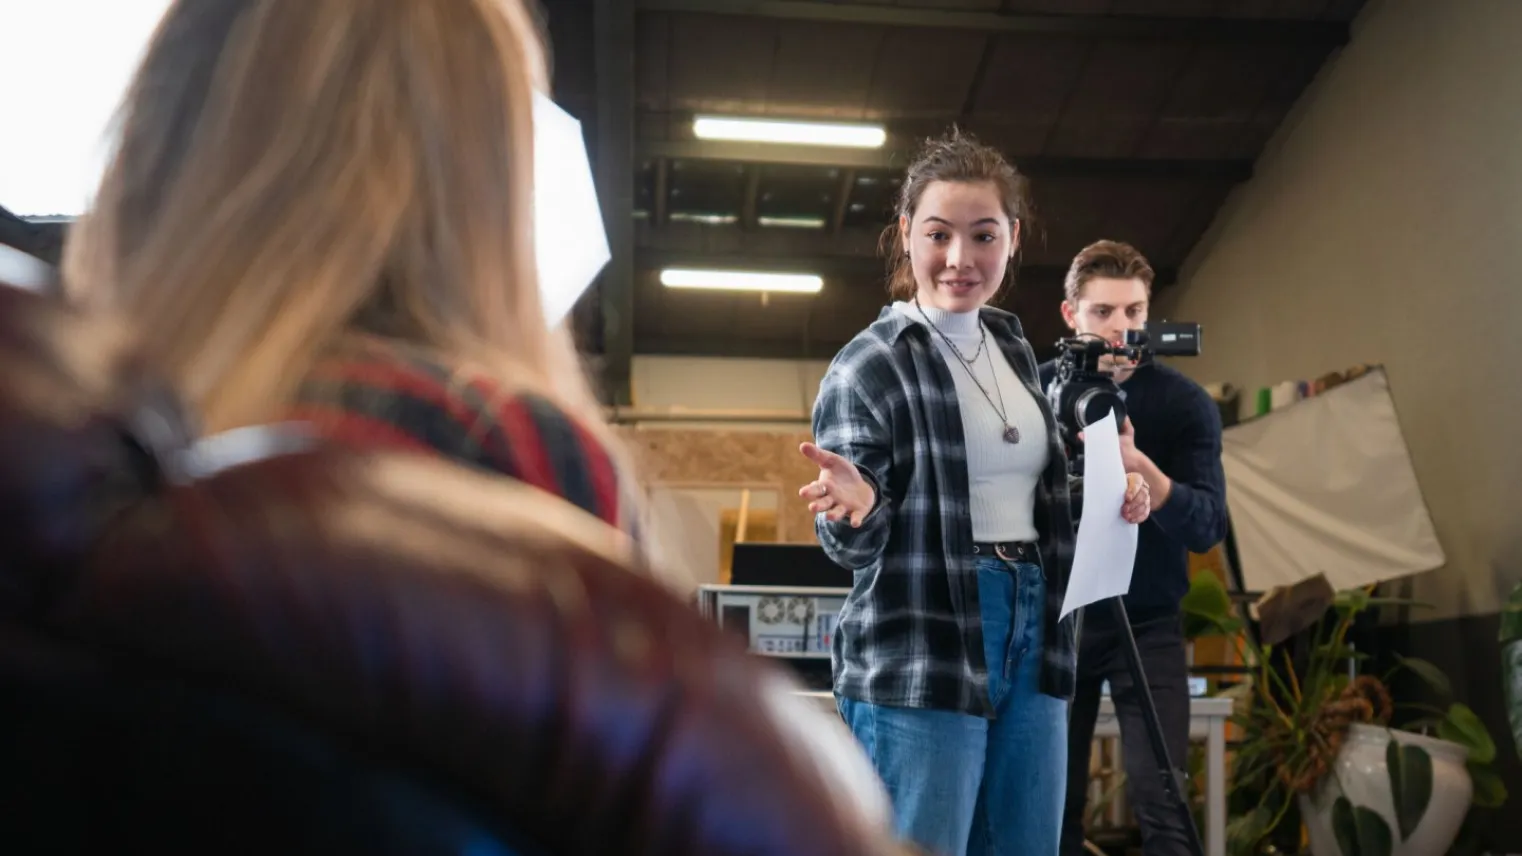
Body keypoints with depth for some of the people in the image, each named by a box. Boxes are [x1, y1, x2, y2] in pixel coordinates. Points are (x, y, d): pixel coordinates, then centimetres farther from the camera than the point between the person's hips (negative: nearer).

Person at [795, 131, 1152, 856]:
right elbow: (854, 549, -11)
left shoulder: (1013, 347, 10)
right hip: (920, 658, -7)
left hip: (1031, 637, 7)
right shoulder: (870, 365, -11)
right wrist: (855, 511, -32)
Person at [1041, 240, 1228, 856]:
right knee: (1055, 802, 6)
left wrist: (1137, 463, -32)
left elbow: (1207, 528, -16)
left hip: (1146, 623, -1)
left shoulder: (1184, 403, -7)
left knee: (1159, 804, -8)